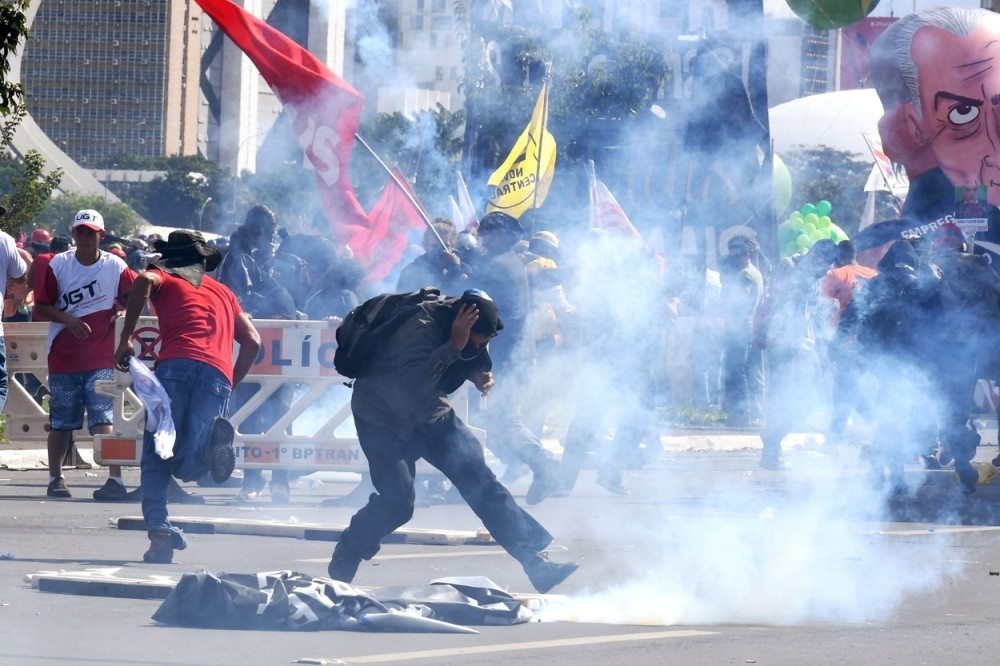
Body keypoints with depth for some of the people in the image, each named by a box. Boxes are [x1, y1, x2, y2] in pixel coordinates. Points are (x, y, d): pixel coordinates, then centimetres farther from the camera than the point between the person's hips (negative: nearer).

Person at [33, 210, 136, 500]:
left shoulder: (116, 267, -2)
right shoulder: (58, 265, 1)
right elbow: (41, 306, 1)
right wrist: (68, 319, -14)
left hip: (101, 359, -2)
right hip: (63, 357, 2)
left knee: (103, 420, -12)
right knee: (61, 422, 10)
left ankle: (115, 480, -15)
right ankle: (55, 478, 23)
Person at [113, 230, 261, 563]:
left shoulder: (165, 278, 23)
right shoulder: (223, 292, 35)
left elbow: (145, 281, -2)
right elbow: (252, 342, 27)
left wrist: (125, 340, 1)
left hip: (176, 364, -3)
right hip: (219, 374, 3)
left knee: (156, 457, 0)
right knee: (188, 465, -1)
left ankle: (158, 527, -20)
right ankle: (214, 438, -32)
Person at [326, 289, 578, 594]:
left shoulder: (467, 327, -10)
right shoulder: (421, 328, -33)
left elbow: (474, 361, 10)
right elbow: (412, 385, -45)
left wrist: (480, 376, -14)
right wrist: (453, 347, -48)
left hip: (427, 412, 7)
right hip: (383, 417, -7)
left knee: (479, 479, -3)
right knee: (397, 500, -18)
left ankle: (536, 564, -3)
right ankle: (341, 569, 5)